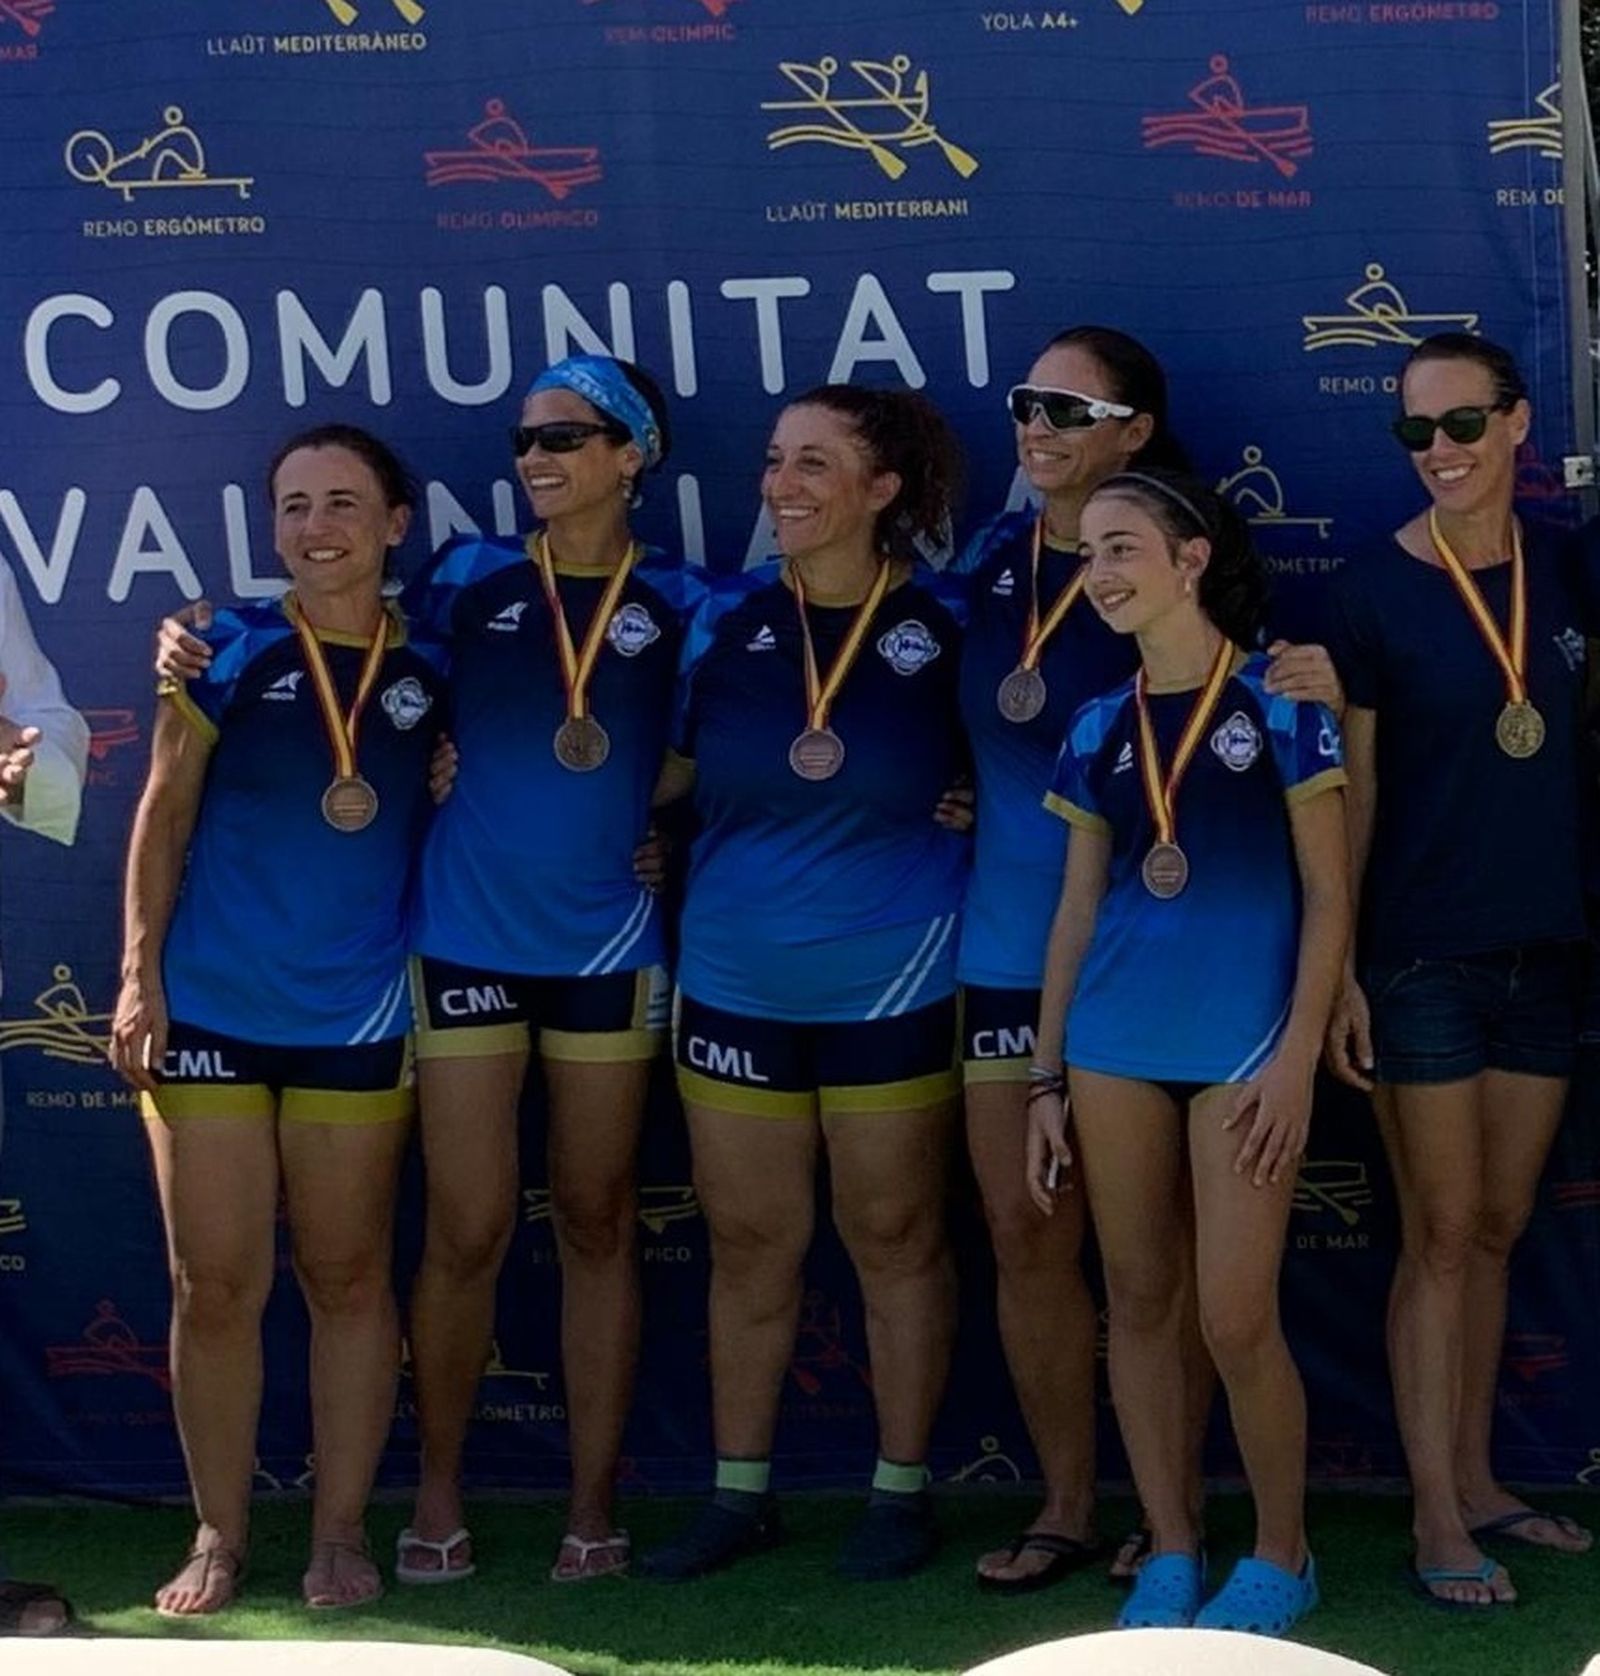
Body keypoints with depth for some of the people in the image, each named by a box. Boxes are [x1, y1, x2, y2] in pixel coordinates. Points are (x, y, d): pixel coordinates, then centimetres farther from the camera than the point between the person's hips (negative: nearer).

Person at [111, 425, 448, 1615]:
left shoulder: (433, 670, 1)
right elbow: (164, 815, 0)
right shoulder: (230, 652, -2)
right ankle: (219, 1537, 13)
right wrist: (139, 973, -5)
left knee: (348, 1279, 7)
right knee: (216, 1286, 1)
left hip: (361, 1019, 1)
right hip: (209, 1011, -1)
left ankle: (342, 1531, 17)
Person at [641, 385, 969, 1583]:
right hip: (734, 982, 3)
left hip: (894, 984, -3)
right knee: (750, 1244, 11)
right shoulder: (726, 618, 0)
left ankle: (902, 1493, 20)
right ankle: (741, 1494, 22)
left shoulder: (946, 622, -6)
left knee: (896, 1239, 8)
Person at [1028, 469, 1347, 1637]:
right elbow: (1076, 909, 14)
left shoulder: (1282, 704, -3)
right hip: (1117, 1044, 4)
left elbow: (1327, 896, -3)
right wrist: (1046, 1079, 11)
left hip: (1243, 1044, -4)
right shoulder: (1100, 729, 10)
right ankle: (1171, 1553, 18)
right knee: (1140, 1299, 7)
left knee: (1236, 1319, -6)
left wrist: (1298, 1056, -11)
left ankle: (1282, 1557, 11)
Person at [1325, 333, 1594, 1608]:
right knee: (1441, 1234, -1)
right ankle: (1438, 1517, 5)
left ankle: (1477, 1480, 22)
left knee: (1498, 1228, 12)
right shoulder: (1378, 591, -8)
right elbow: (1352, 787, -6)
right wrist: (1336, 967, -10)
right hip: (1423, 957, -4)